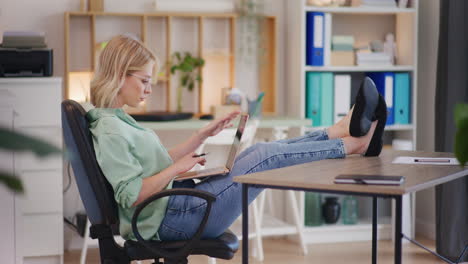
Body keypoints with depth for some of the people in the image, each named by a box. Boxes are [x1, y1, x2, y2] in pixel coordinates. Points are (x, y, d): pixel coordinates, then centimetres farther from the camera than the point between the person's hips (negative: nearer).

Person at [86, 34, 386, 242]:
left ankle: (343, 131, 14)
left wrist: (205, 134, 14)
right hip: (172, 218, -10)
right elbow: (131, 195, -26)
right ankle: (352, 144, 7)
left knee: (261, 150, 7)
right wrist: (178, 168, -18)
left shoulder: (117, 120, 12)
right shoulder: (109, 131, -20)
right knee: (268, 157, -6)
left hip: (174, 202, 10)